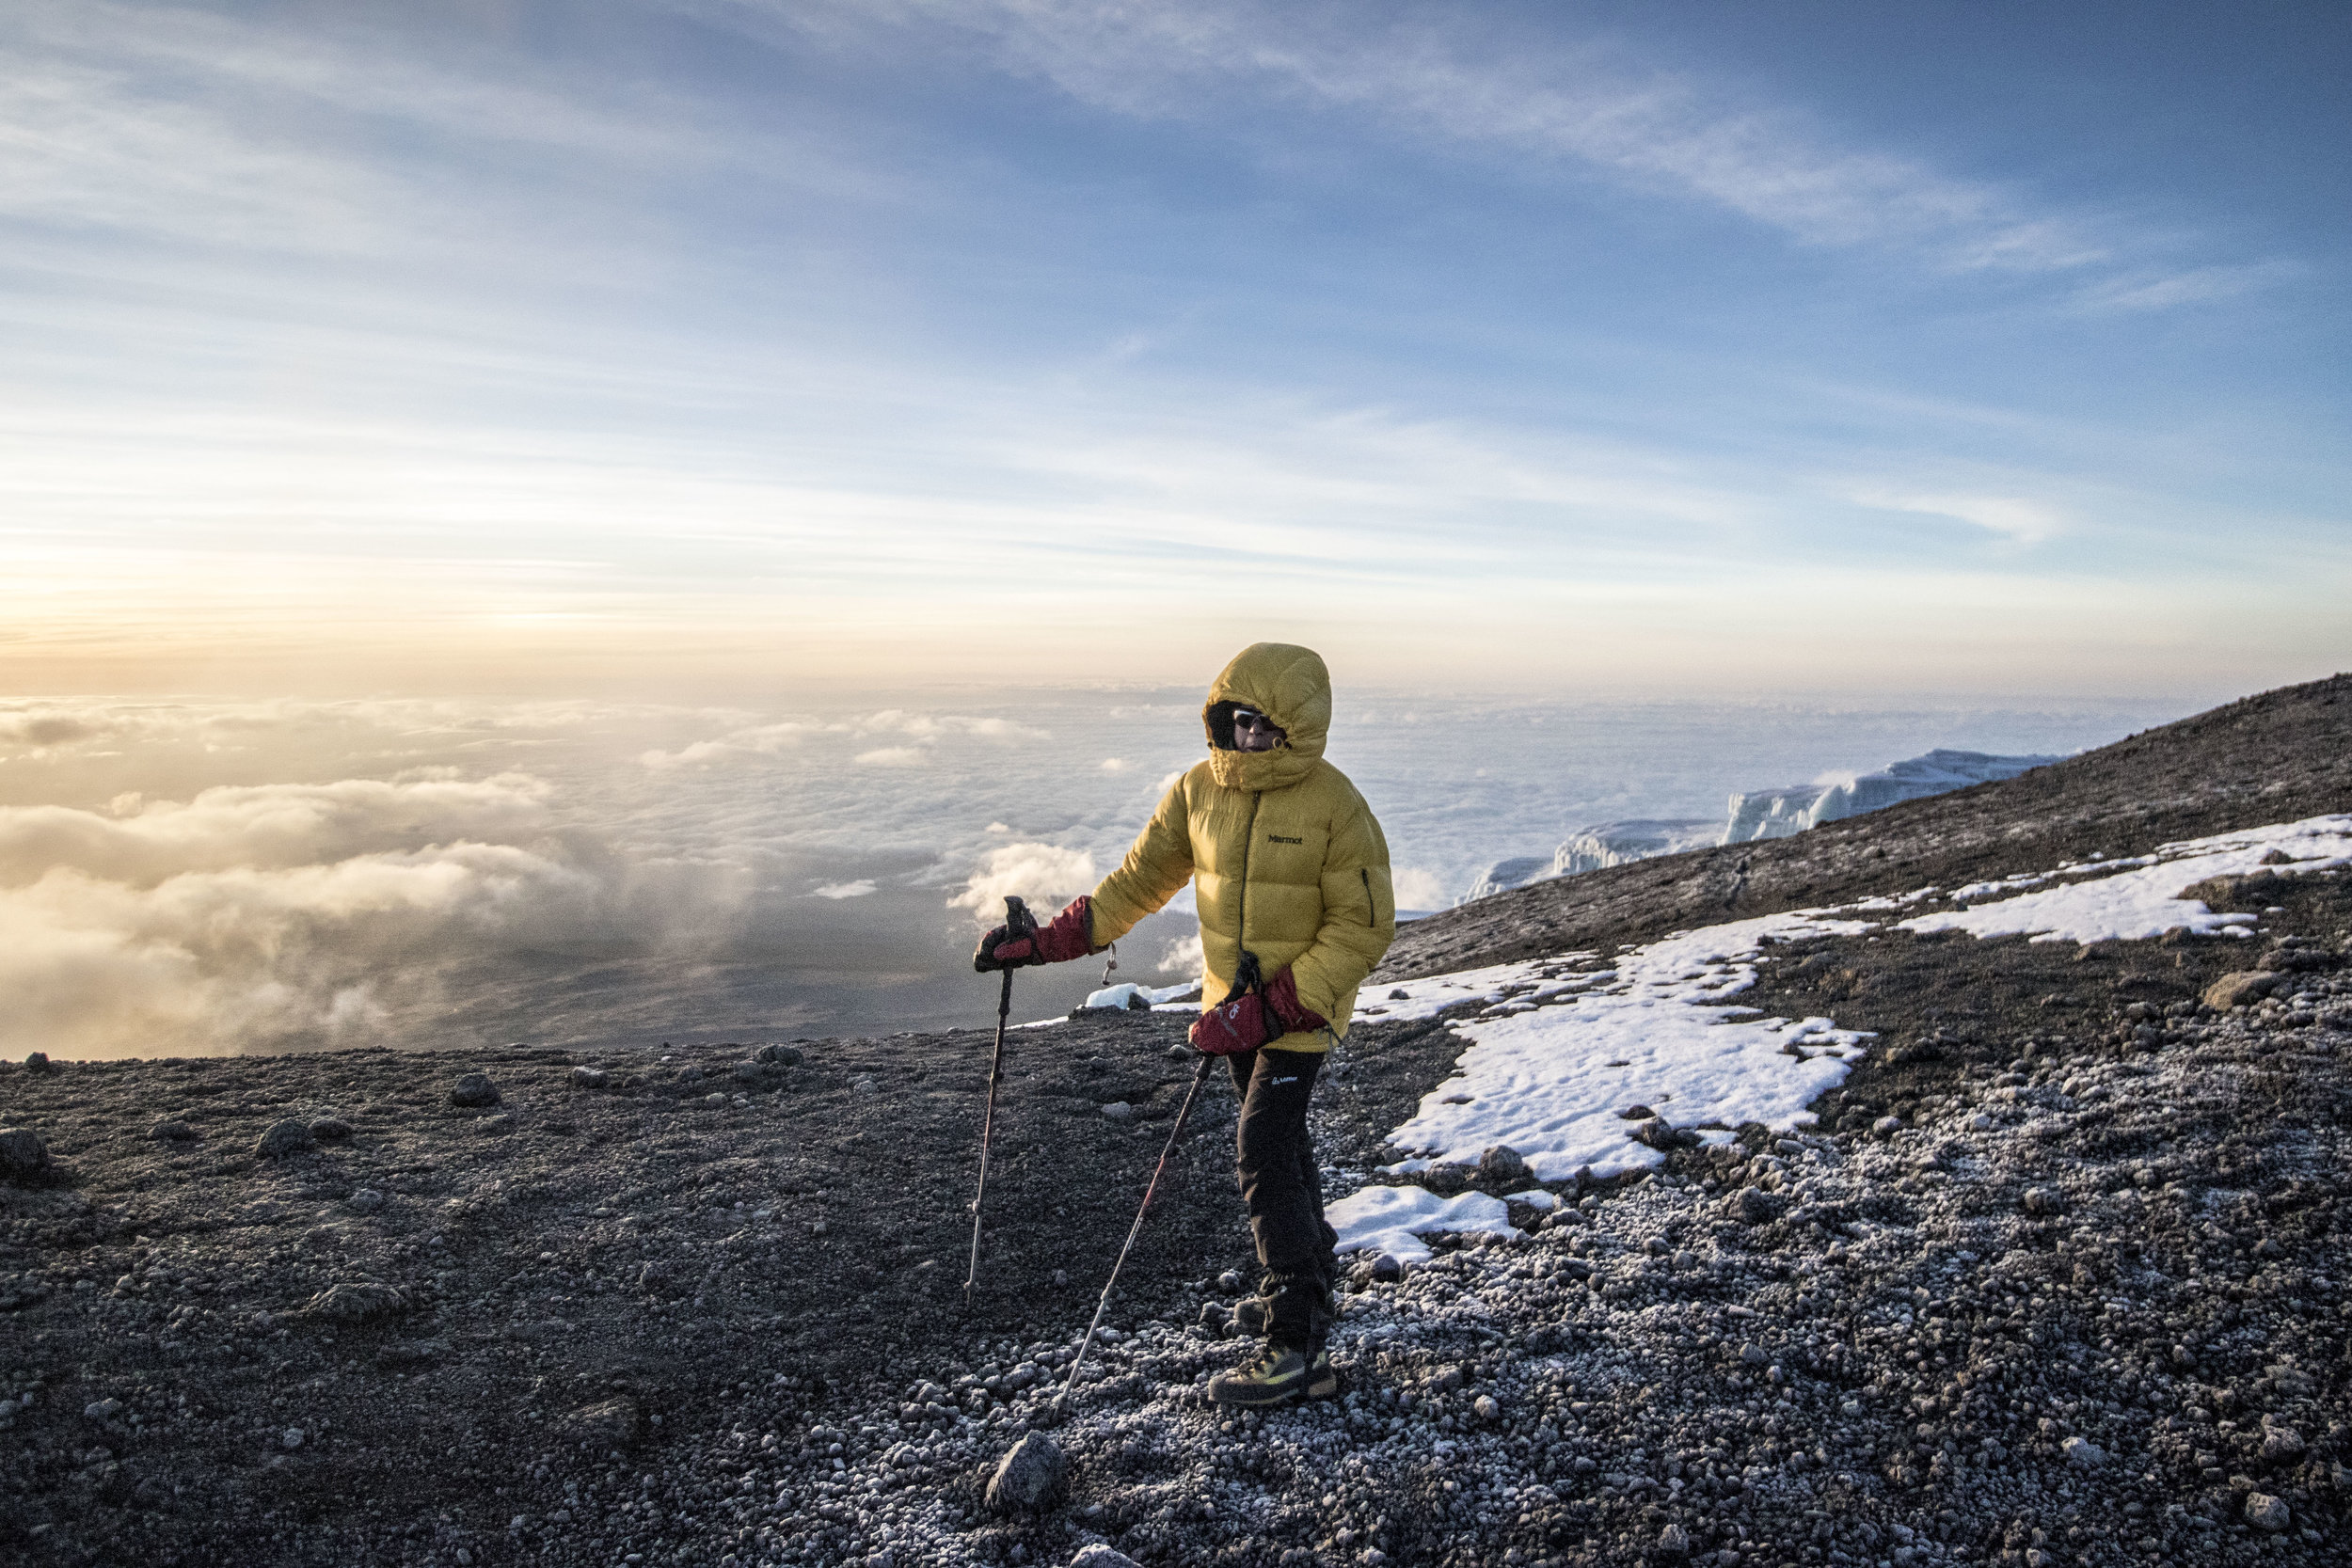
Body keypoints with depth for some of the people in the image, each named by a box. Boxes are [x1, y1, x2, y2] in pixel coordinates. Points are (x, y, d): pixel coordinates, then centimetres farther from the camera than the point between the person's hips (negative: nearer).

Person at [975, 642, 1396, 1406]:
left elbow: (1364, 927, -17)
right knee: (1278, 1142, 20)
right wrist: (1042, 942, -2)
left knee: (1262, 1157, -13)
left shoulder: (1334, 806, -19)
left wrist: (1273, 1007, -23)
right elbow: (1140, 881, 5)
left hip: (1302, 1009, -6)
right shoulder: (1198, 791, -3)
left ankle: (1298, 1344, -6)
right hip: (1234, 1006, 6)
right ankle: (1312, 1272, 42)